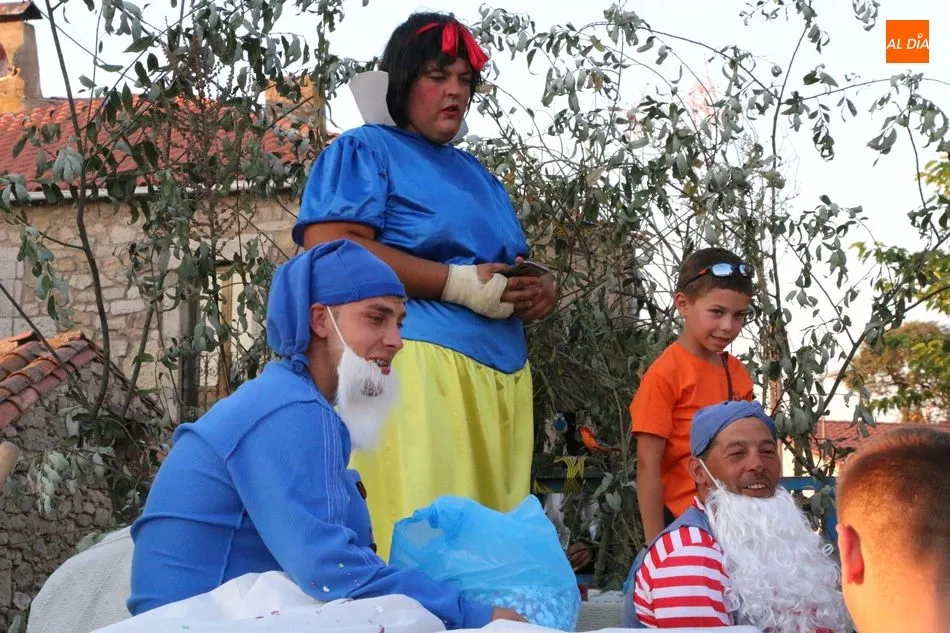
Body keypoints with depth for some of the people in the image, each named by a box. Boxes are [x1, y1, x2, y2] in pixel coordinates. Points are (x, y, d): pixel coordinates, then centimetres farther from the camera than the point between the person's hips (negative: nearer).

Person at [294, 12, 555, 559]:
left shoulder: (479, 175, 28)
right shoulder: (366, 150, 5)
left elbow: (519, 264, 29)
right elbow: (330, 251, -10)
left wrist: (539, 290, 2)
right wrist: (459, 283, -12)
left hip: (501, 370, 7)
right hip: (418, 359, -7)